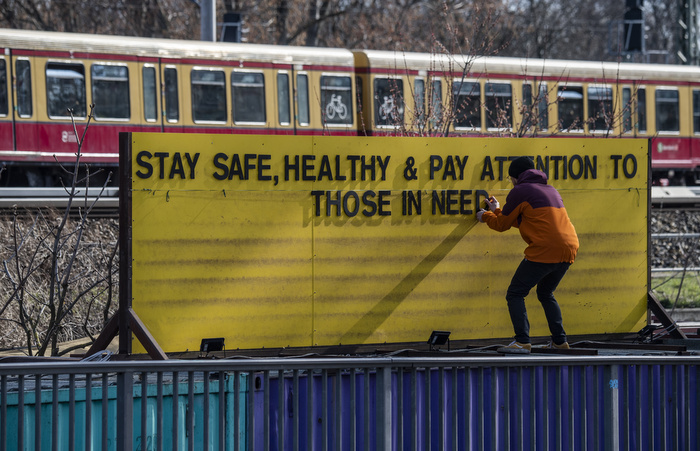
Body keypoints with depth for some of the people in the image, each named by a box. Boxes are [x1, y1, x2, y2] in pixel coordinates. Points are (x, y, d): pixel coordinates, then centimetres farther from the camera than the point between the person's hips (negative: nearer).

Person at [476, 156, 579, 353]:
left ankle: (522, 342, -15)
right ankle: (559, 341, 20)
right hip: (569, 249, 8)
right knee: (546, 294, 26)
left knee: (515, 295, -1)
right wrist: (497, 210, 43)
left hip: (543, 251, -8)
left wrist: (486, 216, 29)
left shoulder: (520, 192, 0)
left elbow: (502, 224, 9)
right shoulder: (550, 190, 25)